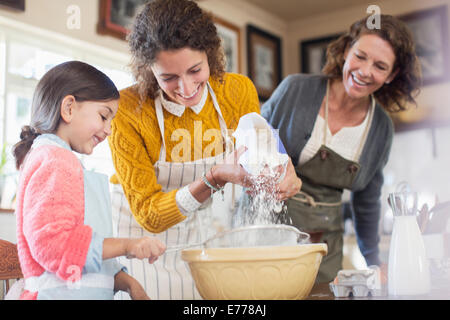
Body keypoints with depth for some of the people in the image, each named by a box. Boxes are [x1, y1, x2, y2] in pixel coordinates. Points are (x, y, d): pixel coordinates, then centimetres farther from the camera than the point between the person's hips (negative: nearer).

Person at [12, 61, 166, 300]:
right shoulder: (53, 161, -8)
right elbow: (50, 240, -20)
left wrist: (126, 282, 13)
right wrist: (126, 245, -17)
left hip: (89, 294, 9)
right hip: (61, 293, -9)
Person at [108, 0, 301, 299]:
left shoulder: (239, 91, -13)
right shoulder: (128, 111, -24)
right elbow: (147, 214, -22)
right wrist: (214, 179, -37)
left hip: (212, 240, 3)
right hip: (148, 245, -2)